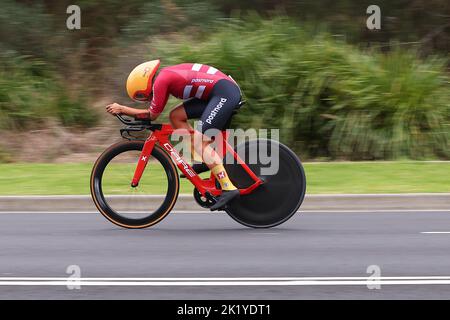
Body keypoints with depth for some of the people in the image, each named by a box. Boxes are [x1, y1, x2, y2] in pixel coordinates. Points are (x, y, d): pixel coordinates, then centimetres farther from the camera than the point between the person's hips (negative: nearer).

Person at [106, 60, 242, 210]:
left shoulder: (160, 81, -11)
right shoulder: (166, 75, 17)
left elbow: (152, 115, -2)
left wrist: (121, 109, 5)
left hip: (225, 92, -10)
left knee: (201, 142, -13)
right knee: (176, 116, 9)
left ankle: (229, 188, -18)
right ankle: (204, 161, 11)